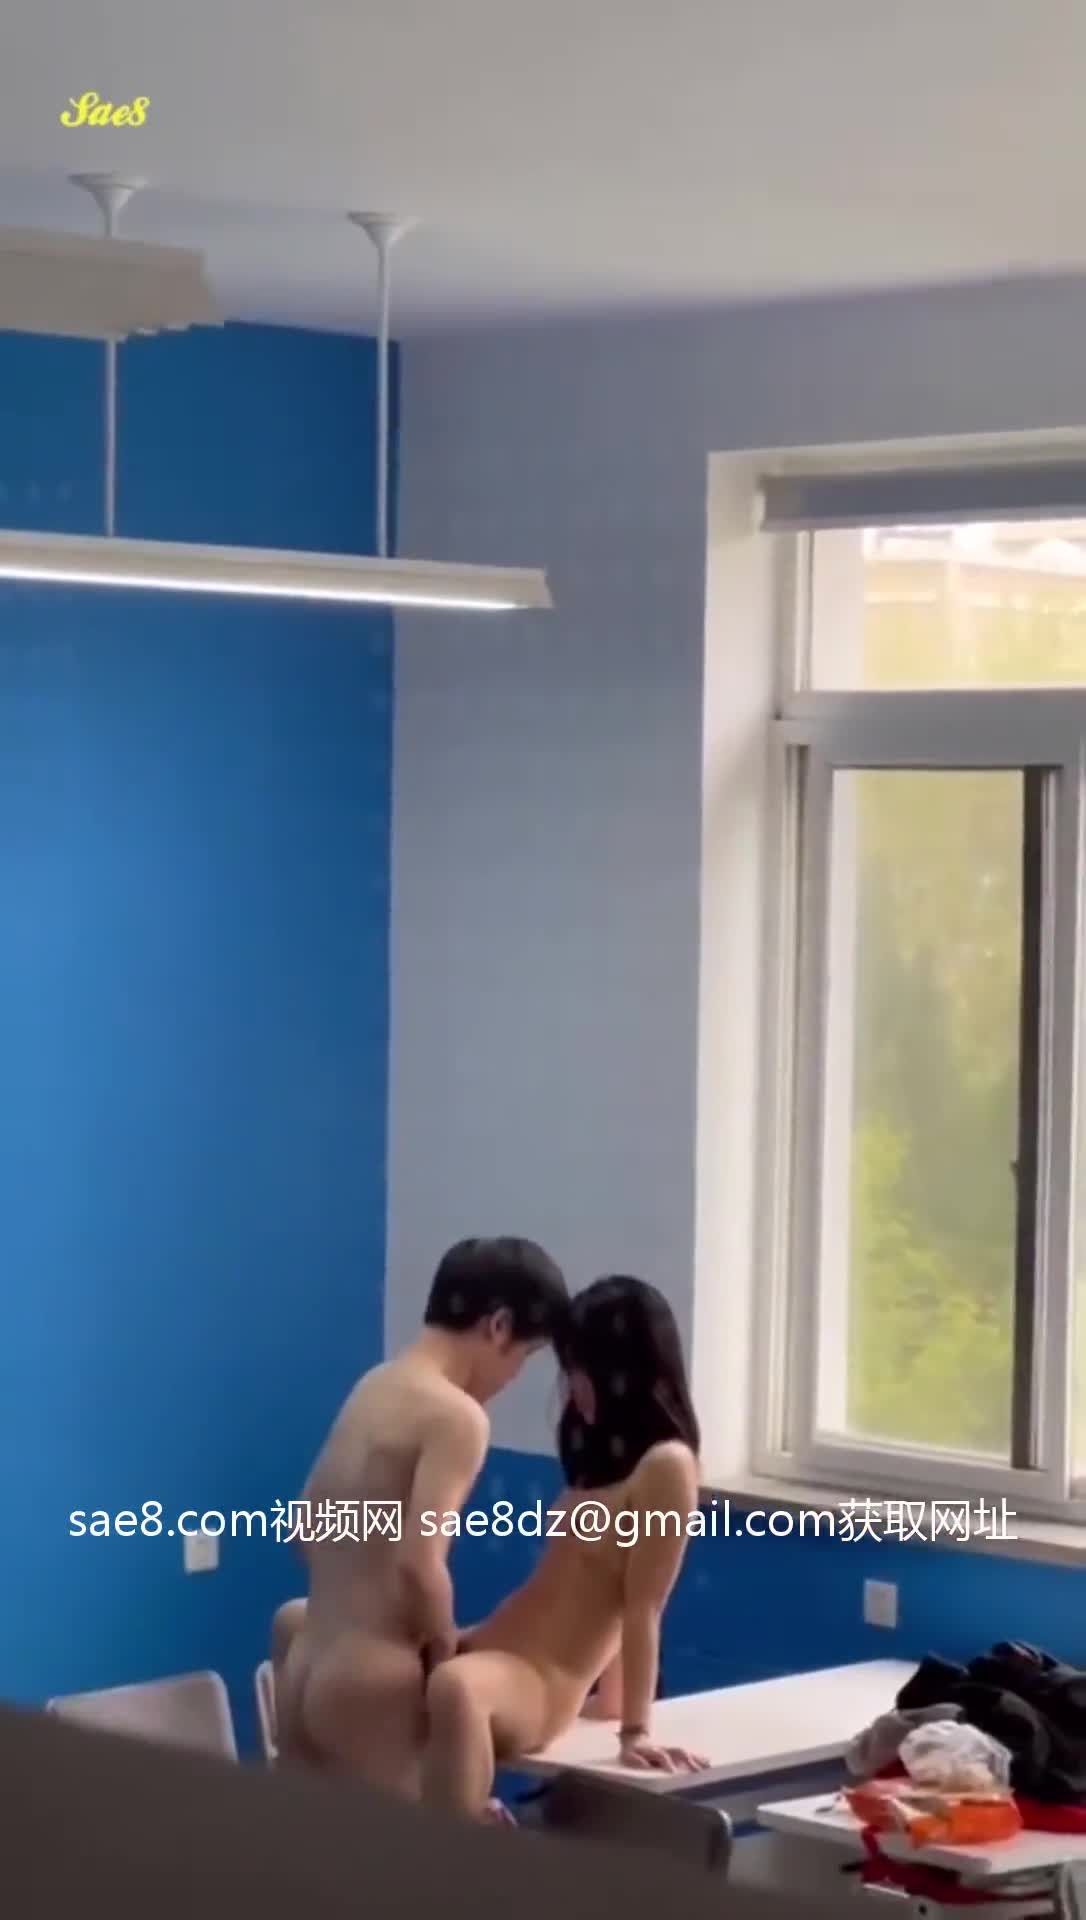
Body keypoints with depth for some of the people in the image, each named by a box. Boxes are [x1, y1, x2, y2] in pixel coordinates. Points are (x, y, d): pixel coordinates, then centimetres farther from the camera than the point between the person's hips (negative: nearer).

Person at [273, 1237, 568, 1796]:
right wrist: (445, 1657, -7)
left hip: (306, 1673, 9)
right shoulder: (455, 1415, -13)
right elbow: (419, 1563, -22)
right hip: (372, 1683, -9)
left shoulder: (373, 1388, 13)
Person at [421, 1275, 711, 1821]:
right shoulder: (606, 1455, 16)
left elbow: (642, 1609, -15)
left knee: (454, 1686, -45)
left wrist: (635, 1731, -14)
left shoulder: (666, 1465, -13)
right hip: (498, 1652, 11)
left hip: (542, 1684, -11)